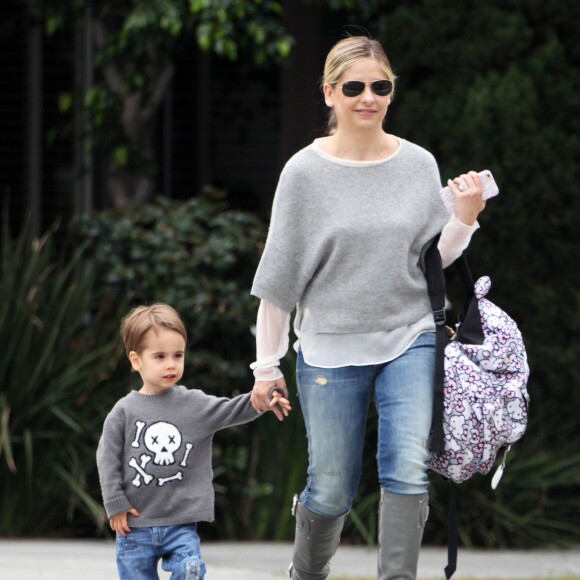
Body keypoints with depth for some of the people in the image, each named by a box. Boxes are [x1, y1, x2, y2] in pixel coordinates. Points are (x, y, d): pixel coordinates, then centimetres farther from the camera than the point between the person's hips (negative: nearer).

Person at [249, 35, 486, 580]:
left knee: (407, 473, -16)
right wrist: (266, 366, 1)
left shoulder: (419, 165, 2)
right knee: (331, 492, 7)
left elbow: (436, 259, 9)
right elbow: (280, 273, -1)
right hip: (331, 348, -1)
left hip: (410, 340, 1)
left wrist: (465, 217, -11)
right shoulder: (305, 171, -5)